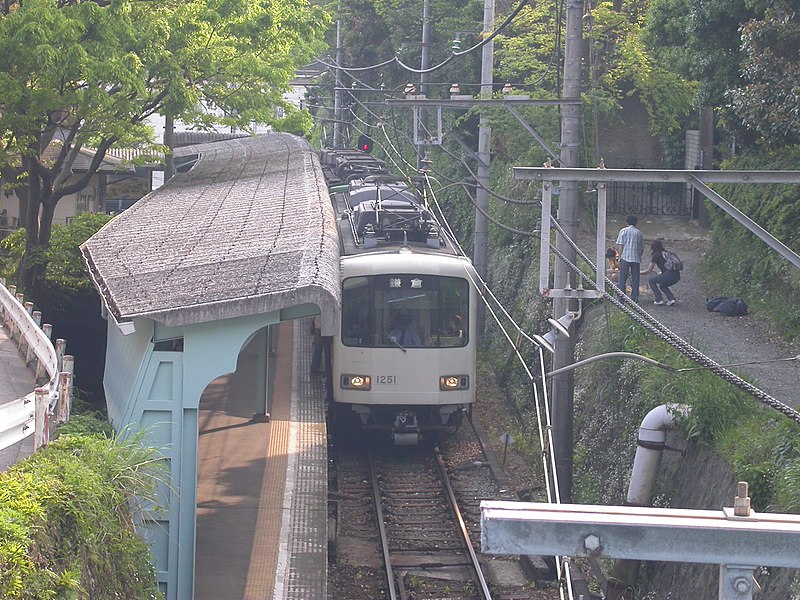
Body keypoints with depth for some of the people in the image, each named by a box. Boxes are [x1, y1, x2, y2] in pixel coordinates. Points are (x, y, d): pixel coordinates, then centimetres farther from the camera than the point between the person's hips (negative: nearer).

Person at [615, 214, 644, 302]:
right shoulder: (639, 233, 10)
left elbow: (620, 246, -5)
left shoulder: (623, 231, 1)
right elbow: (642, 248, 11)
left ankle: (621, 298, -2)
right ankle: (634, 298, 5)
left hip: (625, 258, -2)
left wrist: (620, 257, -1)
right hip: (636, 259, 2)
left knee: (623, 279, 1)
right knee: (635, 279, 7)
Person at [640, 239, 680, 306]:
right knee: (662, 285, 32)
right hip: (677, 276, 7)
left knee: (651, 281, 15)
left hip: (669, 276, -7)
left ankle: (659, 300, 7)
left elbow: (649, 271, 8)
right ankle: (671, 299, 12)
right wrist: (660, 274, 45)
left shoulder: (656, 256, 3)